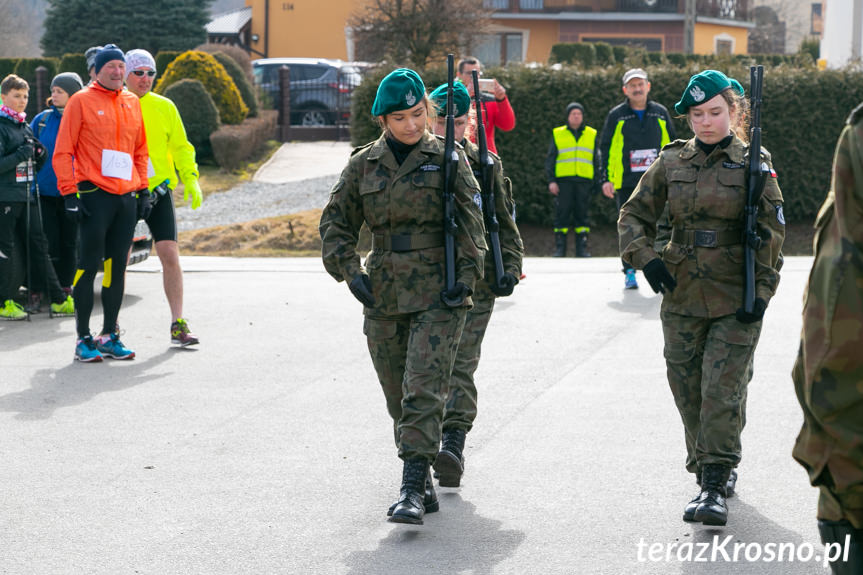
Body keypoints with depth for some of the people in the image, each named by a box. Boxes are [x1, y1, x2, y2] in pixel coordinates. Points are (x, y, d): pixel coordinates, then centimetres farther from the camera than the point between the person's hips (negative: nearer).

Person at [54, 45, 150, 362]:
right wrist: (69, 193, -11)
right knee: (89, 264, -5)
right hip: (95, 195, -5)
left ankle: (110, 336, 14)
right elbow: (62, 152, -4)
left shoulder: (132, 103, 14)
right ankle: (84, 338, -1)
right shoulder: (82, 101, -2)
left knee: (117, 266, 7)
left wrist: (143, 191, 16)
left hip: (127, 198, 6)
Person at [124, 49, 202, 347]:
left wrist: (191, 179, 0)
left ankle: (178, 324, -4)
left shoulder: (165, 107, 6)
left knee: (170, 255, -8)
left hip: (158, 189, 1)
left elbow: (180, 147, 12)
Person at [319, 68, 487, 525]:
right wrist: (350, 273, 0)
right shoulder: (363, 165, 8)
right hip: (383, 298, 4)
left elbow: (470, 221, -2)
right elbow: (336, 223, 12)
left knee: (423, 390, -15)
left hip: (438, 294, -4)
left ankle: (412, 490, -18)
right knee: (398, 398, 8)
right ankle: (422, 486, 21)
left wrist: (466, 276, -12)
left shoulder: (447, 159, 1)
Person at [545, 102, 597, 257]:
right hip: (563, 181, -1)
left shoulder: (592, 135, 14)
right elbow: (550, 159, 8)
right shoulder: (558, 134, 10)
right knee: (562, 214, -4)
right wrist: (551, 180, -3)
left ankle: (582, 248, 5)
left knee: (582, 214, 2)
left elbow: (597, 161, 15)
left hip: (584, 181, 1)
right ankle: (559, 248, 0)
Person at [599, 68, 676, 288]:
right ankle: (630, 272, 9)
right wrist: (605, 178, -4)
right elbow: (605, 149, 4)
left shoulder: (660, 113, 9)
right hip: (626, 182, -1)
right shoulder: (616, 116, 4)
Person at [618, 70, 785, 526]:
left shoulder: (753, 164, -2)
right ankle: (713, 468, 26)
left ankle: (714, 486, -7)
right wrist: (645, 258, -5)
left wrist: (761, 291, -11)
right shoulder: (672, 162, 6)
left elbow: (772, 233, -2)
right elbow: (633, 215, 13)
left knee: (723, 391, -10)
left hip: (736, 301, -4)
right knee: (688, 391, 8)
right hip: (682, 298, 4)